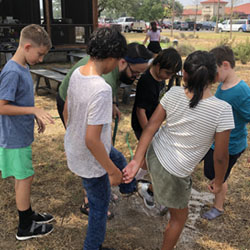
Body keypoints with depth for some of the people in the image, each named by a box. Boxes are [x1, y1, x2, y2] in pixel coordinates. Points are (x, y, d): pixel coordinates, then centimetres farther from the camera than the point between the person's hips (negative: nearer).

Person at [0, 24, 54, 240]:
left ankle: (28, 214, 37)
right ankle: (25, 228, 20)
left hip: (22, 134, 9)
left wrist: (37, 116, 14)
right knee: (25, 178, 3)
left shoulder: (23, 68, 6)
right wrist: (34, 110, -25)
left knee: (23, 177, 19)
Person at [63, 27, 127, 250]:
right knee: (100, 206, 14)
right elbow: (92, 140, -31)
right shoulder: (101, 90, -33)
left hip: (73, 151, 9)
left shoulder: (77, 73, -7)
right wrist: (113, 171, -19)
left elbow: (66, 112, 7)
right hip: (91, 161, -8)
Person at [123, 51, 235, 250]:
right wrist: (218, 182, 1)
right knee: (180, 217, 23)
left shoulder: (173, 94, -13)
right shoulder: (222, 110, -25)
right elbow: (221, 156, -17)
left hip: (155, 152, 5)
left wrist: (137, 160, -6)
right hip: (174, 172, -5)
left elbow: (151, 126, -11)